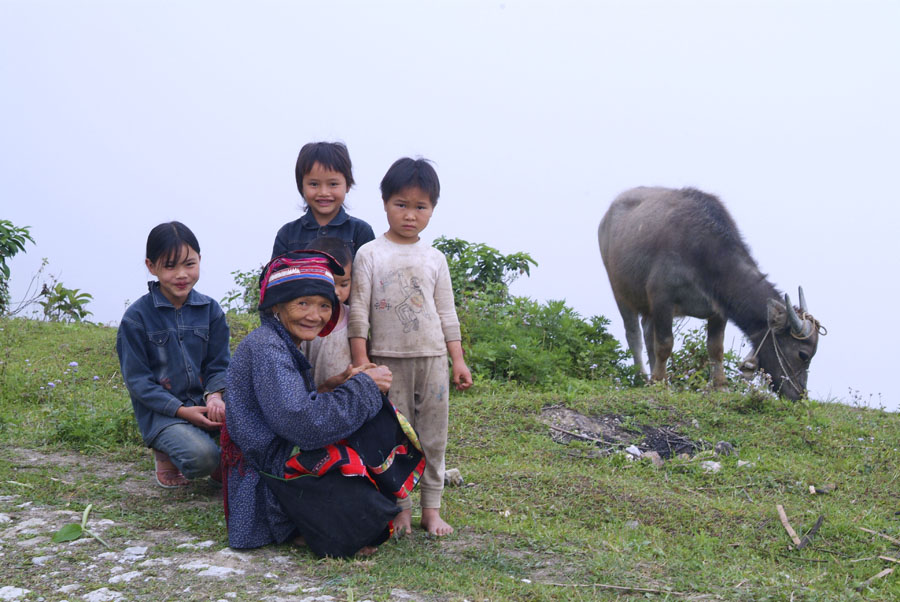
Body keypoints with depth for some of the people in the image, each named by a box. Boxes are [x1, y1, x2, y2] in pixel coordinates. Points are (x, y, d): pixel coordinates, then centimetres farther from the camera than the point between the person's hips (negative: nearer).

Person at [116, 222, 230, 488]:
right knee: (202, 457, -31)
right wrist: (181, 410, -18)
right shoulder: (137, 317, -6)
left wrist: (215, 396, -16)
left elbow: (219, 364, 8)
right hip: (160, 411, -3)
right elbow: (137, 379, -6)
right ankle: (166, 452, 4)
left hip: (204, 402, 4)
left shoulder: (210, 310, 6)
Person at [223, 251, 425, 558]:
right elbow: (306, 426, -26)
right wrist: (363, 386, -15)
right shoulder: (266, 349, -18)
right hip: (274, 477, -11)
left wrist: (348, 384, -1)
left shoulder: (284, 347, 16)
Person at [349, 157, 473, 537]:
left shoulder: (435, 259, 8)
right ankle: (400, 507, 11)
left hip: (432, 357, 3)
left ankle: (431, 508, 12)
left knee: (433, 435, 5)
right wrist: (359, 359, -10)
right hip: (388, 359, -2)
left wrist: (458, 360, 6)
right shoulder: (369, 255, -1)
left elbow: (447, 313, 11)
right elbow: (358, 310, -3)